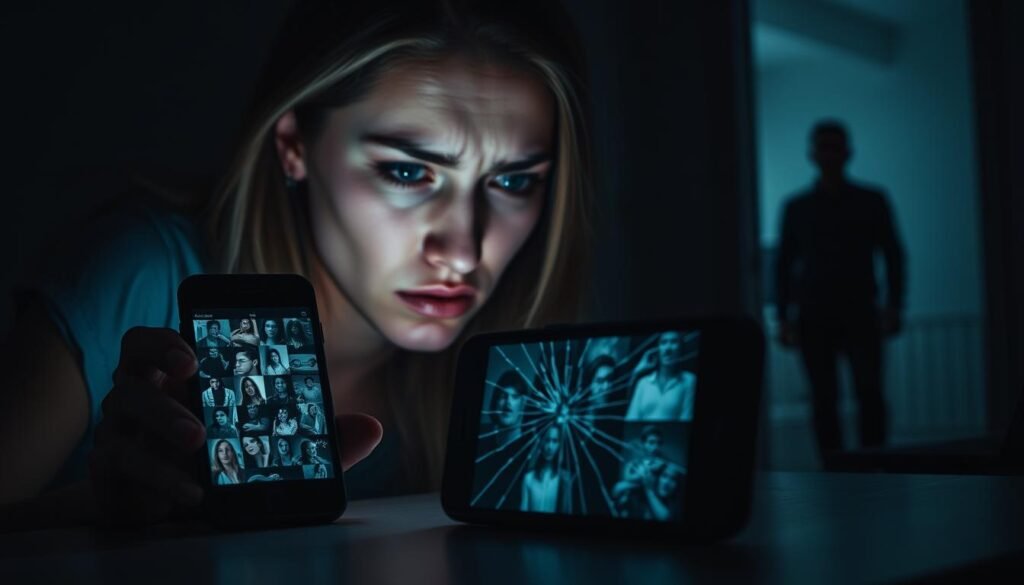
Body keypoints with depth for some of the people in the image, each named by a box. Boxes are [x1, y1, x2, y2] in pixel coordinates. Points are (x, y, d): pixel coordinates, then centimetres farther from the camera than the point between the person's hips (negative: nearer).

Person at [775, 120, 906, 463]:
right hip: (813, 316, 1)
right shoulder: (796, 208, 12)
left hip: (860, 315, -1)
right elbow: (784, 265, 12)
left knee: (869, 392, -12)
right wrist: (783, 317, 3)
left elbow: (893, 255, 9)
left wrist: (894, 306, -3)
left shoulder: (871, 201, 9)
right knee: (823, 399, -2)